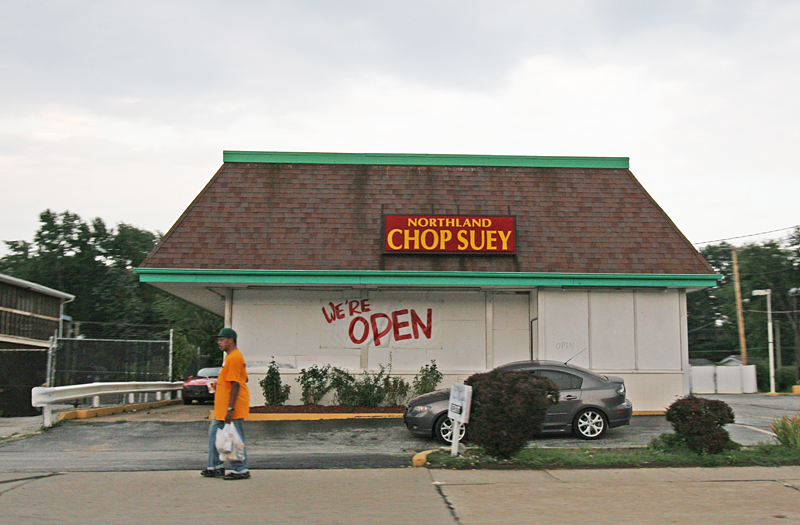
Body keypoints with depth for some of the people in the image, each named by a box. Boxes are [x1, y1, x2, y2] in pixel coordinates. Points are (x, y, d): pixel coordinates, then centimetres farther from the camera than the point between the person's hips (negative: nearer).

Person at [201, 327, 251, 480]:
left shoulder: (234, 357, -18)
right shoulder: (231, 356, 16)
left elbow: (236, 384, -23)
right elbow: (244, 379, 24)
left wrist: (230, 409, -24)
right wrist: (219, 385, 20)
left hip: (233, 407, -11)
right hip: (223, 407, 11)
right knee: (214, 432, 15)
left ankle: (240, 470, 5)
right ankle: (216, 466, 23)